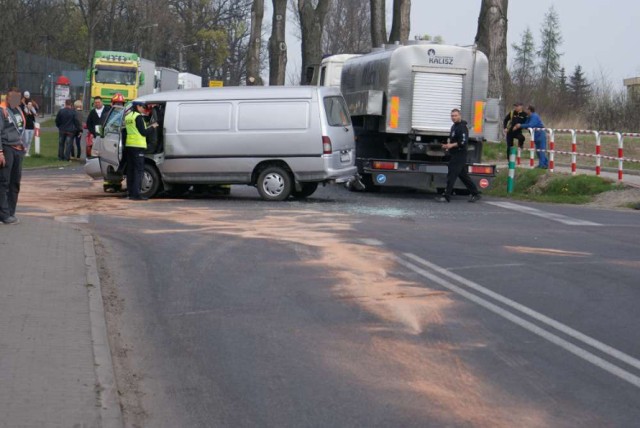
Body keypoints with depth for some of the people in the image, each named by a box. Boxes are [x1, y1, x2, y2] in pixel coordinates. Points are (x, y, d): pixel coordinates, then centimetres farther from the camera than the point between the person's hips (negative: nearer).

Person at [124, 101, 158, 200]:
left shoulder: (128, 117, 15)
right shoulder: (138, 117, -11)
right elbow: (143, 132, -13)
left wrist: (148, 128, 19)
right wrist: (152, 127, 2)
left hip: (128, 146, 8)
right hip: (138, 146, -8)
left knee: (130, 170, 10)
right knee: (139, 170, -7)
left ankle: (131, 193, 12)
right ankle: (136, 194, -12)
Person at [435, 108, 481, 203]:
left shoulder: (462, 128, -14)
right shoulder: (454, 126, 18)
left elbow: (463, 142, -23)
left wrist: (452, 145, -22)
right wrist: (448, 145, 13)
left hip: (459, 155, -10)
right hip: (454, 155, 10)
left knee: (451, 176, -10)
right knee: (463, 175, 14)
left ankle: (446, 196, -9)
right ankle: (475, 193, 21)